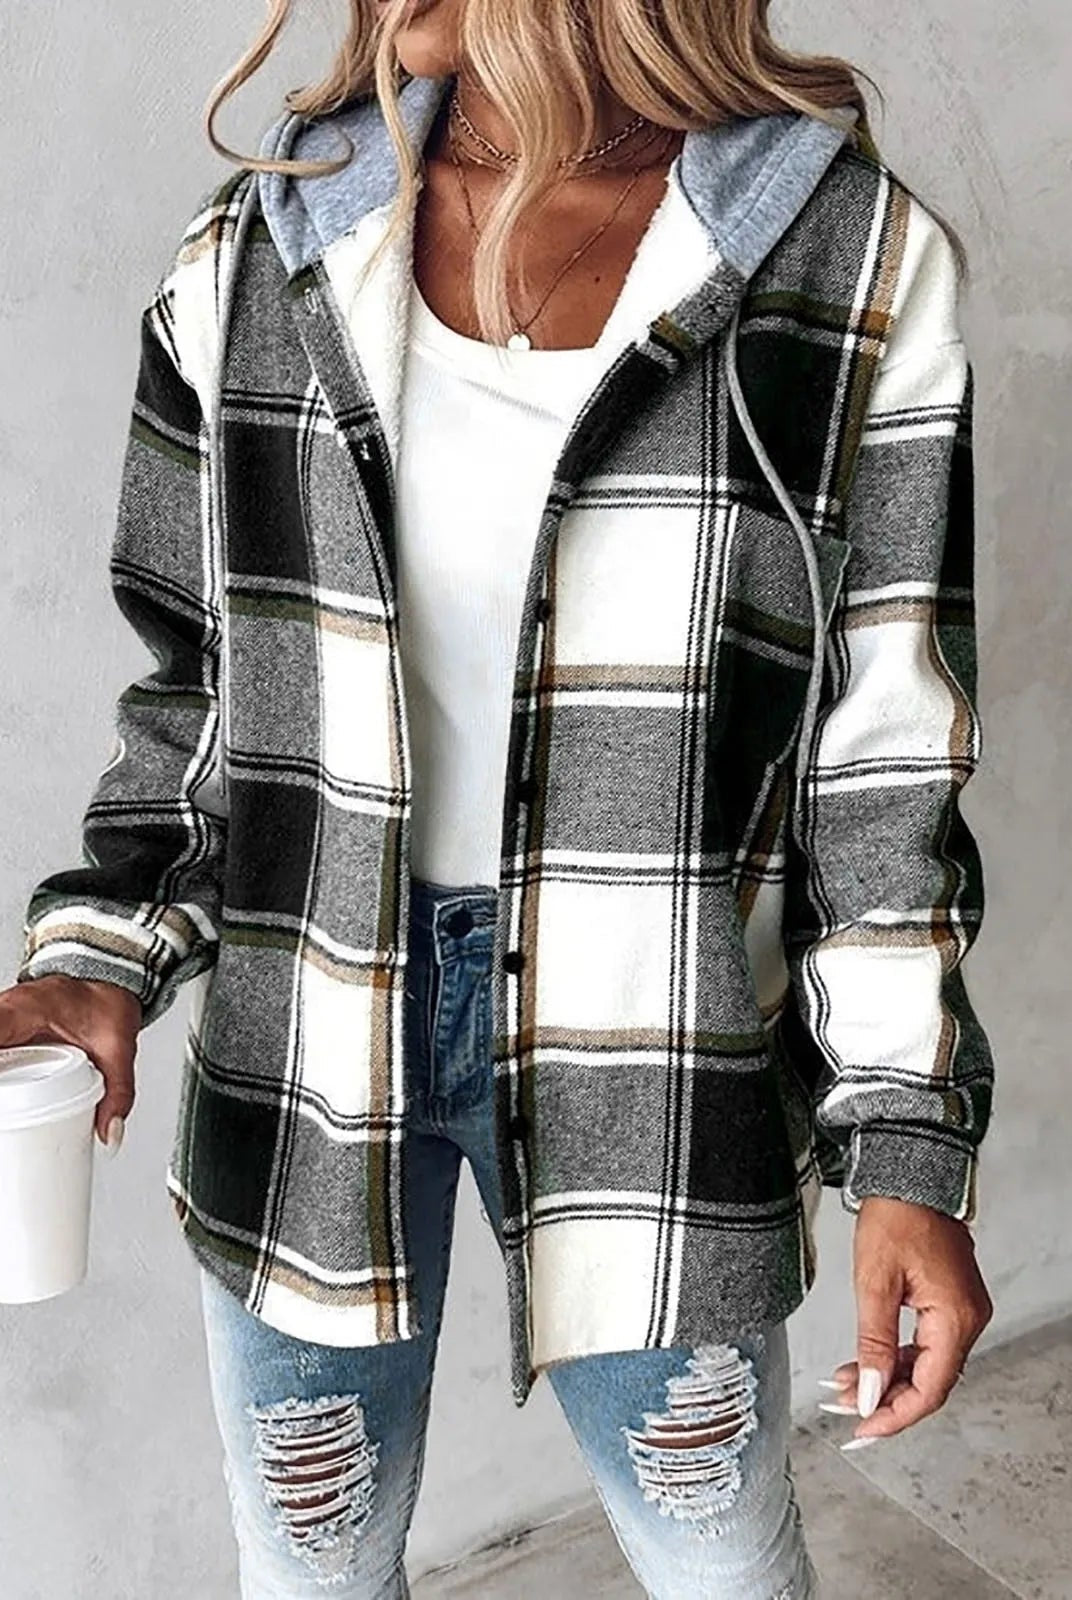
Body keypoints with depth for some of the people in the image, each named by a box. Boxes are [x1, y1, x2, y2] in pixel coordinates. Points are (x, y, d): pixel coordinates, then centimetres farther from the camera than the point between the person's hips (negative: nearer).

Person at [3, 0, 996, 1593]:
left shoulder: (856, 263, -7)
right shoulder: (256, 256, -1)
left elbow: (883, 747, -5)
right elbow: (202, 685, 6)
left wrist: (907, 1142, -5)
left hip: (648, 1030, -1)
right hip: (306, 1017, 2)